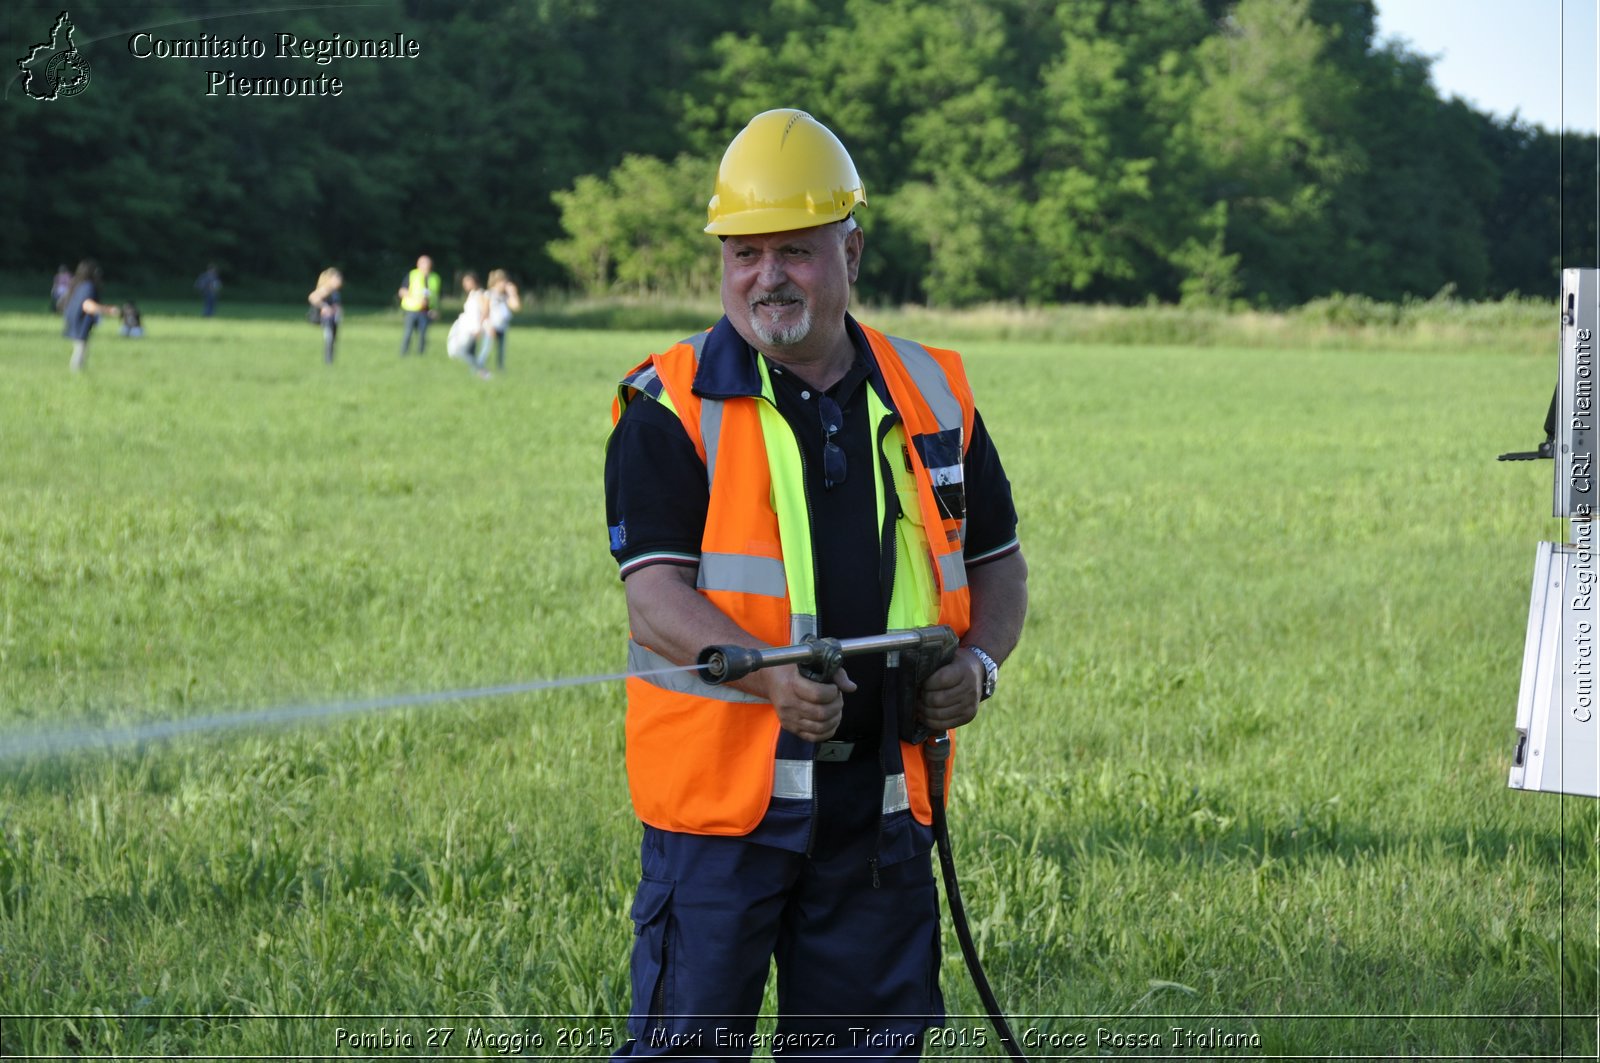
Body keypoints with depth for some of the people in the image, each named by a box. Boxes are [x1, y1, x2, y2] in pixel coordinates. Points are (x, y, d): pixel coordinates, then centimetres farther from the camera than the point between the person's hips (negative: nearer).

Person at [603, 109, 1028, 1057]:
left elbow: (999, 561, 20)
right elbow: (655, 596, -12)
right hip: (721, 796, -4)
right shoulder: (671, 408, -3)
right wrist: (773, 675, -29)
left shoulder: (933, 398, 10)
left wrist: (980, 660, -2)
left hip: (881, 797, 4)